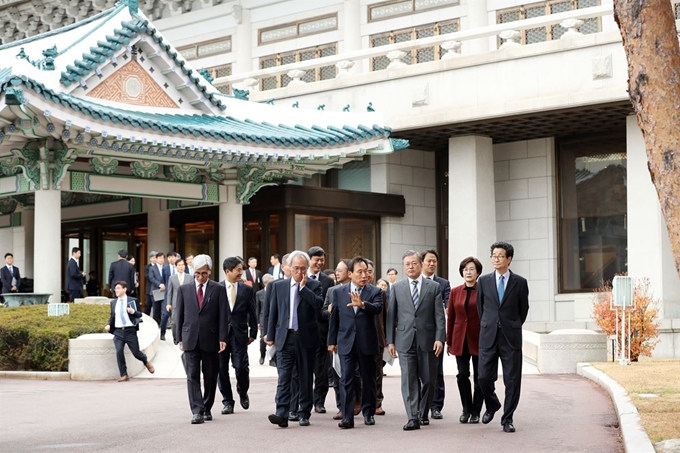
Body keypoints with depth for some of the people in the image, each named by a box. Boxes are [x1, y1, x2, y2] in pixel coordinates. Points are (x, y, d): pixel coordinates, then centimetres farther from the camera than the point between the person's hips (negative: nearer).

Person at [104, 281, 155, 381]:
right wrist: (109, 325, 2)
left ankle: (146, 362, 36)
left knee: (136, 352, 2)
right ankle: (124, 375, -5)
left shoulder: (132, 301, 1)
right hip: (118, 331, 3)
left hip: (130, 330, -3)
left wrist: (133, 312, -21)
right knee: (119, 352, -13)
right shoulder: (113, 302, 12)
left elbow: (139, 314, 0)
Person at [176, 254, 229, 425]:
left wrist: (222, 338, -8)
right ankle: (197, 411, -11)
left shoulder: (218, 289, 2)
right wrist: (179, 338, 5)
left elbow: (223, 316, -1)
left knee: (210, 377, 7)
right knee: (192, 376, -8)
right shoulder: (184, 289, 7)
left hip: (210, 339, 0)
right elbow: (179, 315, 9)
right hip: (190, 339, 1)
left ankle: (207, 409, 21)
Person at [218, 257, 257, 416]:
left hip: (239, 335, 0)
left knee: (241, 367, -7)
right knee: (222, 369, 2)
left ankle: (243, 392, 22)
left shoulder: (247, 290, 6)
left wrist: (253, 333, 6)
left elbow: (252, 313, 9)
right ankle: (227, 402, 14)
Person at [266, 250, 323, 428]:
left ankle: (304, 414, 15)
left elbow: (319, 304, -16)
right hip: (285, 337, 1)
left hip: (306, 338, 0)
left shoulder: (314, 286, 3)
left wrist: (303, 287, -13)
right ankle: (282, 414, -14)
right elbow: (273, 312, 10)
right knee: (283, 377, -8)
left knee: (305, 378, 7)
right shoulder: (278, 286, 8)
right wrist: (270, 335, 7)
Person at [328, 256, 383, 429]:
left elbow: (378, 308, -20)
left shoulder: (374, 291, 0)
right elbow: (334, 317, 12)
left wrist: (362, 304, -39)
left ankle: (368, 413, 23)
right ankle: (347, 417, -6)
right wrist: (332, 341, 11)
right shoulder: (339, 292, 6)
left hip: (367, 342, -1)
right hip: (346, 342, 1)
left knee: (368, 379, 9)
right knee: (346, 379, -5)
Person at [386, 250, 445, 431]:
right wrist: (390, 341, 2)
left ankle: (423, 414, 23)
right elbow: (391, 316, 7)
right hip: (405, 340, 0)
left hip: (427, 340, 0)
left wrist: (439, 338, -10)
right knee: (408, 380, -7)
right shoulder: (397, 288, 8)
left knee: (428, 380, 6)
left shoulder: (434, 287, 5)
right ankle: (413, 418, -10)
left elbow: (439, 316, 0)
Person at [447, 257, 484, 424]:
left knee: (479, 376, 3)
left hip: (479, 339, -2)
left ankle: (476, 412, 13)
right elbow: (450, 317, 9)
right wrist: (449, 341, 8)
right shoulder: (455, 292, 7)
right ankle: (466, 410, 15)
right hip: (460, 340, 2)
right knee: (462, 375, 0)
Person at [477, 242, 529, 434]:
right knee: (484, 377, -1)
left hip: (511, 337, -1)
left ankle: (508, 419, 11)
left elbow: (523, 309, 11)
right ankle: (491, 405, 29)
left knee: (512, 379, 0)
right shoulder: (484, 281, 5)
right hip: (488, 336, 1)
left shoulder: (520, 282, 1)